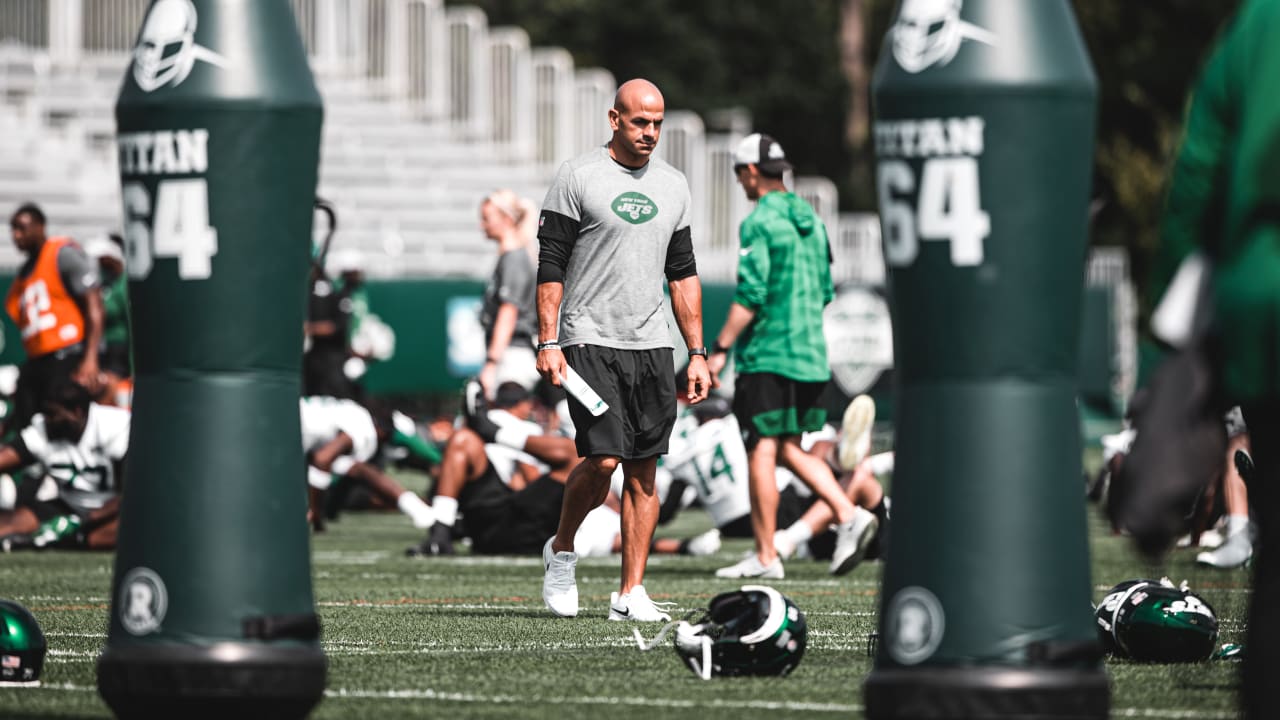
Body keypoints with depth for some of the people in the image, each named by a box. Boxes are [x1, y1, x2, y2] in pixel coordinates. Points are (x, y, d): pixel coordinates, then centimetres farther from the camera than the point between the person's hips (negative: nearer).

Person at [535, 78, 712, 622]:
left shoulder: (673, 185, 13)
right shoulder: (578, 177, -3)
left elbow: (683, 275, 17)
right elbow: (551, 266, -5)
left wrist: (697, 353, 12)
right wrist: (548, 343, -12)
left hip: (651, 346, 5)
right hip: (589, 341, -5)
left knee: (644, 472, 1)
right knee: (603, 459, -15)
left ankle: (630, 594, 3)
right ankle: (561, 552, 10)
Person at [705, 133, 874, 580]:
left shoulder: (759, 223, -12)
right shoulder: (809, 219, 13)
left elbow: (750, 295, -18)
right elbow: (825, 291, 18)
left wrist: (720, 349, -14)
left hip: (767, 354, -8)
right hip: (809, 354, 8)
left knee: (762, 452, -2)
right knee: (788, 450, 15)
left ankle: (765, 557, 1)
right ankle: (848, 515, -1)